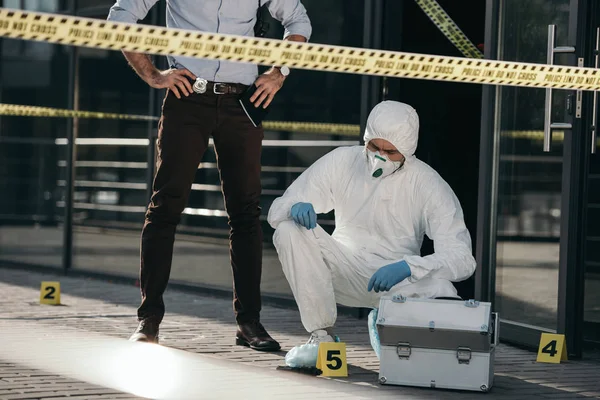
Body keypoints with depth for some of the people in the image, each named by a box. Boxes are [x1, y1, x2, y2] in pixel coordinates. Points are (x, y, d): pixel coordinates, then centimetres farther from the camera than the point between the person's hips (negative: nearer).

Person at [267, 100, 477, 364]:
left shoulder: (428, 185, -13)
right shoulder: (341, 162, -7)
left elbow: (463, 259, -21)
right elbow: (276, 212, -4)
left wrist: (408, 267, -39)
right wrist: (295, 208, -31)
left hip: (397, 280, -2)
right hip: (344, 270, 3)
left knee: (443, 295, -34)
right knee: (289, 231, -23)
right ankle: (321, 334, -16)